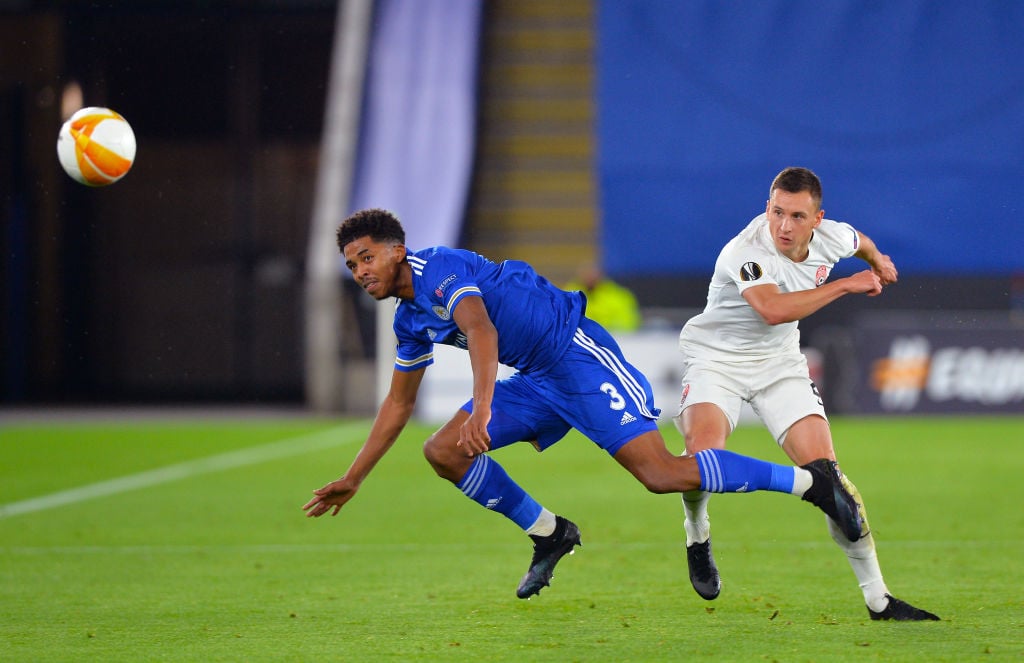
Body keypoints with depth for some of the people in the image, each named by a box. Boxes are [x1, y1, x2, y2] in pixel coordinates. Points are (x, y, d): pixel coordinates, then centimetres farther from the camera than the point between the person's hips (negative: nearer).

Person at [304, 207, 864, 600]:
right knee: (444, 452, 0)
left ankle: (809, 480, -12)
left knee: (662, 474, -20)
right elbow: (398, 404, 25)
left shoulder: (440, 269, -15)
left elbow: (481, 330, -34)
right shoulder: (410, 321, 14)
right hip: (539, 381, 9)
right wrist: (352, 480, 24)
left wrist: (483, 408, -48)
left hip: (578, 355, -9)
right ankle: (549, 536, 15)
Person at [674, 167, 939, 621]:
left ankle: (877, 598, -2)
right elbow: (773, 309, -46)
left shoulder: (831, 237, -8)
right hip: (717, 357, -5)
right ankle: (697, 536, 4)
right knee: (703, 451, -31)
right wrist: (848, 285, -37)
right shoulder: (745, 252, -29)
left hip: (780, 363, 5)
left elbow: (859, 241, 18)